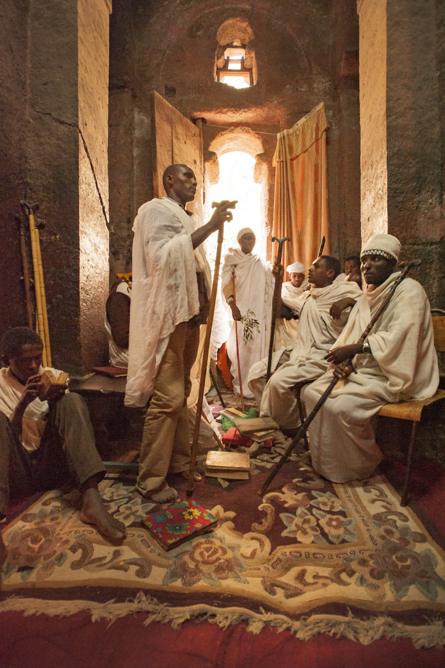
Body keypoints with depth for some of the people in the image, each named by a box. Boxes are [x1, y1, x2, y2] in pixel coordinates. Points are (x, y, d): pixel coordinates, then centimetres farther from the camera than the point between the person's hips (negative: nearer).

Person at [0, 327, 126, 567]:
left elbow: (70, 419, 3)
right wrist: (23, 404, -22)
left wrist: (53, 402, -17)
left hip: (52, 466, 1)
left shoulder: (54, 377, 6)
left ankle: (90, 499, -38)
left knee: (72, 401, -22)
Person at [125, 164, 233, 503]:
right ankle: (151, 479, 4)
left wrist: (203, 304, 17)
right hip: (167, 313, -9)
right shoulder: (156, 210, -3)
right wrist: (210, 226, -23)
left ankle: (179, 461, 26)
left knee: (181, 392, 13)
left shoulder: (186, 217, 23)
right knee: (168, 398, -10)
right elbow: (163, 255, -21)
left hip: (188, 311, 9)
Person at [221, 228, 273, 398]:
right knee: (242, 347, -8)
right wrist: (233, 306, -21)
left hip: (260, 311, 5)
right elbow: (226, 284, -9)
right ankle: (242, 386, 1)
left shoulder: (260, 263, 18)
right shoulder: (232, 259, 4)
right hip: (242, 309, -5)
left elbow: (269, 287, 18)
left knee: (259, 346, 3)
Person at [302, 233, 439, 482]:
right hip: (359, 370, 8)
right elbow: (350, 335, 10)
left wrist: (355, 348, -29)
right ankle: (324, 459, 10)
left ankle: (362, 466, 2)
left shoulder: (408, 290, -11)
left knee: (338, 406, -26)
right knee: (311, 392, -5)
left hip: (390, 376, -8)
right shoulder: (367, 296, 15)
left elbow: (399, 337, -26)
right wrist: (343, 359, -10)